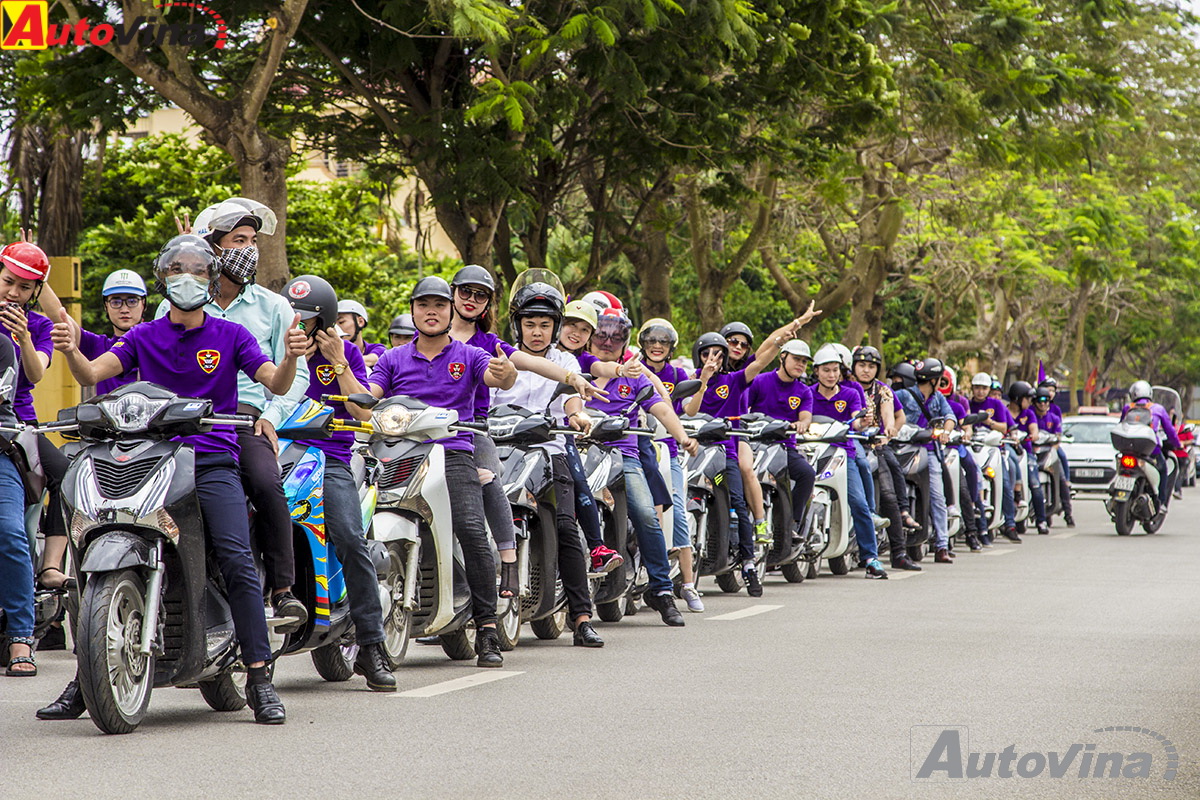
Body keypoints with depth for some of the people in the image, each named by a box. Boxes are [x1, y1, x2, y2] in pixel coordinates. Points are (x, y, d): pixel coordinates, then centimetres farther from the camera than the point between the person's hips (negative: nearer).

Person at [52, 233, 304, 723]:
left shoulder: (230, 335, 12)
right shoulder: (143, 337, 14)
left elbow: (276, 384, -1)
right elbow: (92, 374, -2)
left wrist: (290, 357, -24)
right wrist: (70, 351, -25)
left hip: (213, 462, -1)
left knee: (237, 562, -18)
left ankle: (258, 675, -15)